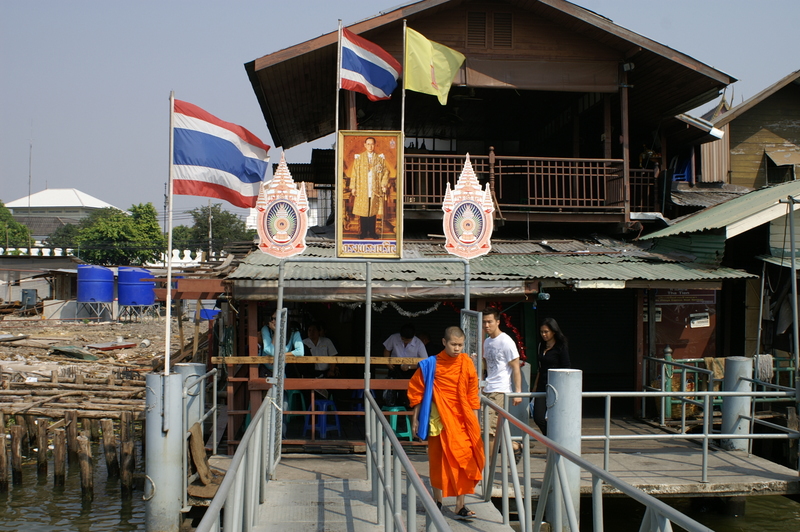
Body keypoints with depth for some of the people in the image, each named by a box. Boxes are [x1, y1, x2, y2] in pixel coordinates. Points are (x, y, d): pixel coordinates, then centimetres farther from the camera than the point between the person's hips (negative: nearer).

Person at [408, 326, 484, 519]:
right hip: (439, 420, -2)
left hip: (462, 419, 2)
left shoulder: (467, 363, 1)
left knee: (463, 459, -2)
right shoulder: (431, 365, -6)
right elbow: (416, 391, 0)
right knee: (438, 460, 8)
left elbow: (472, 394, 7)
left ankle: (460, 505, 6)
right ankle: (437, 501, 24)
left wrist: (475, 420, 7)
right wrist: (415, 419, 0)